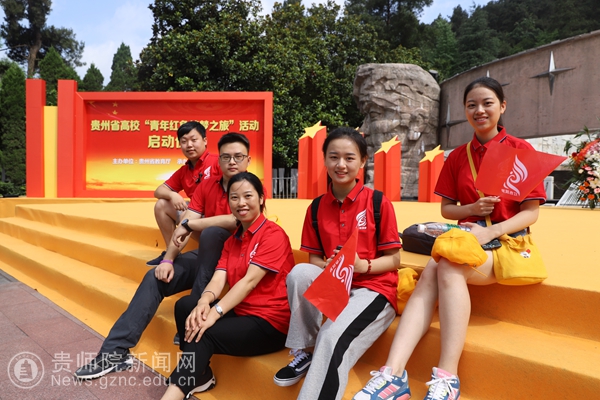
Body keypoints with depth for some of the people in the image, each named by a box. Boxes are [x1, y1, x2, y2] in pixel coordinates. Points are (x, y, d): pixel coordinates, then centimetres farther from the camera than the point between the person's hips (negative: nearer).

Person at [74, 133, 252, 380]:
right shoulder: (207, 185, 4)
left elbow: (238, 220, -31)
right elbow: (183, 226, -1)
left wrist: (189, 224, -21)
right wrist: (168, 260, -14)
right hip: (206, 256, 6)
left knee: (211, 232, -34)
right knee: (155, 277, -10)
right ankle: (116, 351, -5)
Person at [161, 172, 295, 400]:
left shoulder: (273, 234, -11)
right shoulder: (232, 240, 13)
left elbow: (250, 280, -21)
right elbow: (218, 280, 0)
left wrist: (214, 313, -29)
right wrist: (204, 303, -22)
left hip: (271, 323, -8)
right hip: (240, 312, 8)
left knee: (204, 336, -24)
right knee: (185, 306, -5)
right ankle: (199, 376, 3)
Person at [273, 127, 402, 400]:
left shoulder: (378, 202, -6)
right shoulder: (317, 208, 6)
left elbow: (393, 260, -3)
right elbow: (313, 259, 8)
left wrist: (362, 265, -22)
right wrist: (330, 266, -15)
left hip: (373, 288, -4)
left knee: (333, 338, -32)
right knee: (300, 272, -27)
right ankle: (305, 351, -6)